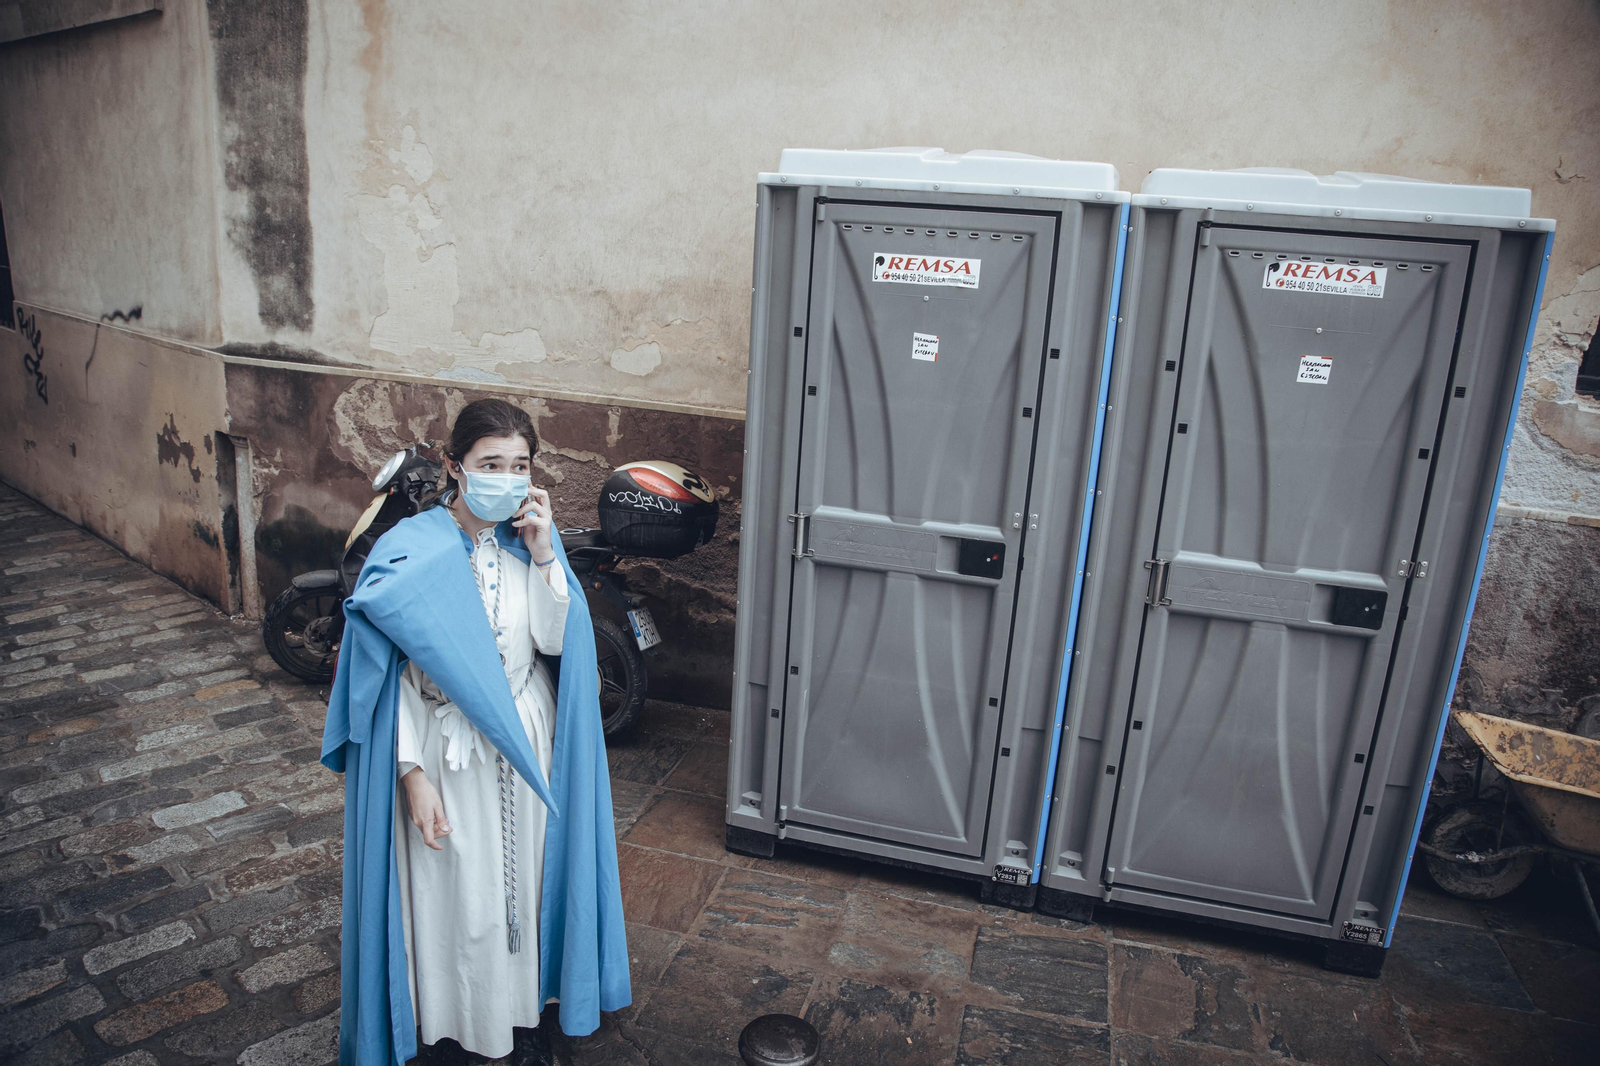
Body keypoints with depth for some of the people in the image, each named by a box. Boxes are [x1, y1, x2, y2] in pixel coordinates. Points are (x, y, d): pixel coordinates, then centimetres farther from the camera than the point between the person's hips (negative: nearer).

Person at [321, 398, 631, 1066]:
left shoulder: (534, 537, -3)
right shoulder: (409, 550, -14)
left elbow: (554, 641, -10)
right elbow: (395, 673, -11)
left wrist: (543, 554, -20)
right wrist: (413, 773, -14)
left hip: (525, 741, 4)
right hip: (447, 749, -3)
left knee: (523, 879, 17)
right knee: (454, 893, 9)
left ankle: (523, 1011, 39)